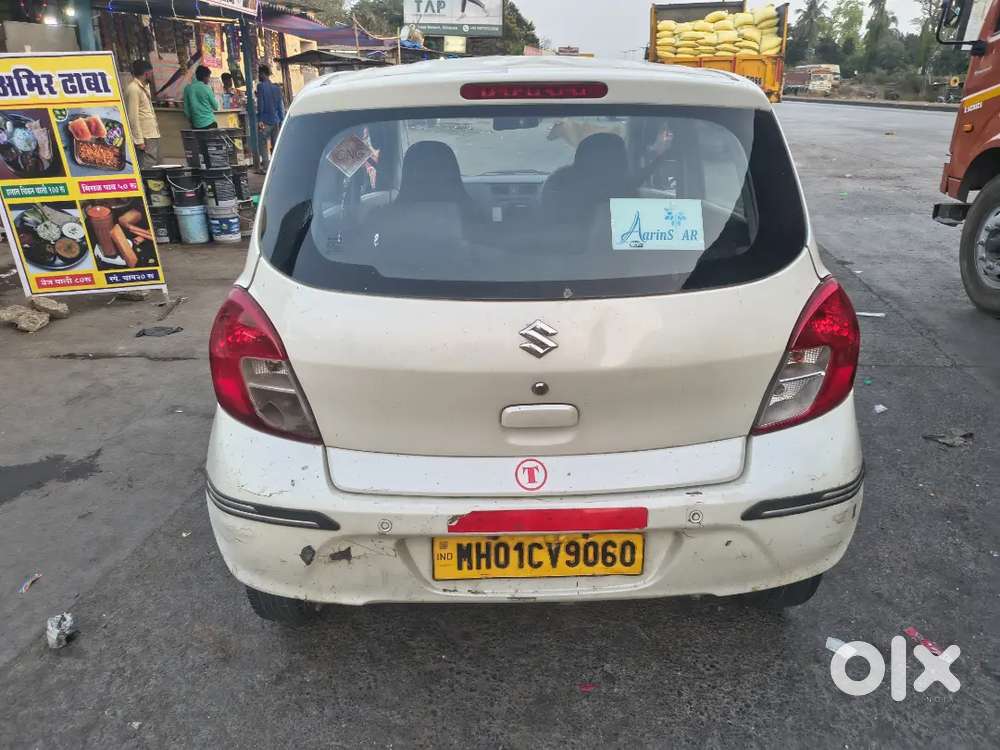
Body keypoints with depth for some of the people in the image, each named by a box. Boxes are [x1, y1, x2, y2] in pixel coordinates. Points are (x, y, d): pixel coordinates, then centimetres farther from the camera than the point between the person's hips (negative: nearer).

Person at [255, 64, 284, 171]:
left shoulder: (261, 86, -5)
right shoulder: (277, 88, 12)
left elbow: (260, 104, -11)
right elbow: (281, 106, 11)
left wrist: (259, 120, -10)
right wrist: (282, 121, 14)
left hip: (265, 121, -6)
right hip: (276, 121, 6)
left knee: (262, 144, -1)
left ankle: (266, 167, -6)